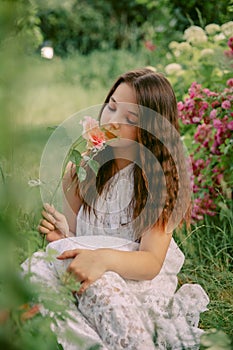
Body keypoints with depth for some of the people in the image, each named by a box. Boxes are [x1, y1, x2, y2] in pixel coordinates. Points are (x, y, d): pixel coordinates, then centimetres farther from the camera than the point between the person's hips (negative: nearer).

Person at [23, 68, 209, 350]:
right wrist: (61, 236, -20)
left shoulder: (162, 178, -8)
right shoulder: (80, 169, 2)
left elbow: (152, 262, -17)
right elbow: (72, 243, 6)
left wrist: (104, 258, -38)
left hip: (141, 282, -4)